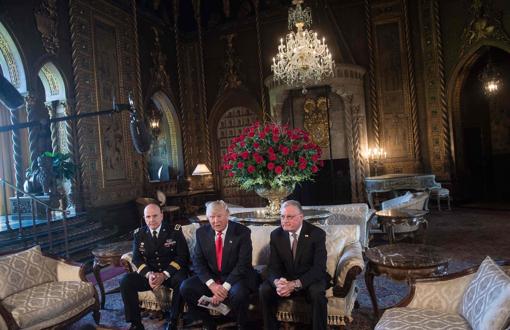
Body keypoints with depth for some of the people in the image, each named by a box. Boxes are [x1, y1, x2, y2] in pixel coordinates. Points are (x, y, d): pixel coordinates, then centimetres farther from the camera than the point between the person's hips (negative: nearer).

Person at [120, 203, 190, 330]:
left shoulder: (175, 230, -3)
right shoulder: (139, 234, 7)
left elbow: (182, 256, -9)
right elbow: (137, 258, 1)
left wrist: (164, 274, -22)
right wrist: (148, 274, -20)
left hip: (171, 273, -3)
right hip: (148, 273, 3)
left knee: (182, 281, -35)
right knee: (126, 281, -22)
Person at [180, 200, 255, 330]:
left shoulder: (242, 232, -13)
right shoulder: (202, 232, -2)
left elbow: (243, 264, -17)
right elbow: (198, 262, -2)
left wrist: (225, 286, -24)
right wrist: (211, 284, -18)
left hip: (236, 277, -4)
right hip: (210, 278, 4)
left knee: (238, 294, -34)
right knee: (186, 287, -17)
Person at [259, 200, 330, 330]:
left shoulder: (317, 234, -15)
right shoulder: (276, 235, -5)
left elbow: (319, 268, -22)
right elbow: (273, 266, -5)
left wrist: (295, 284, -34)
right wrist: (277, 282, -30)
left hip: (311, 280, -3)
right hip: (285, 280, 3)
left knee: (317, 292, -34)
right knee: (264, 289, -22)